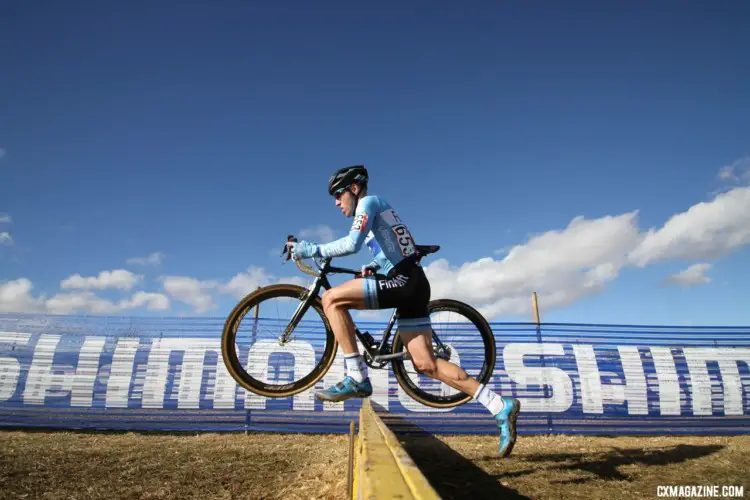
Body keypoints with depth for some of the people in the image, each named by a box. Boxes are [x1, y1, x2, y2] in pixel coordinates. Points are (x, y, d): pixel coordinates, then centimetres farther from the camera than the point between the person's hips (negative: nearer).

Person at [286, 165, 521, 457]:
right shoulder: (376, 209, 28)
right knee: (426, 364, 5)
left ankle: (357, 379, -11)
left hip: (403, 282, -10)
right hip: (411, 285, 10)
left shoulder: (368, 202, -1)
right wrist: (372, 267, 21)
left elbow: (352, 244, -18)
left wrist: (312, 250, -10)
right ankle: (501, 407, 7)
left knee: (332, 299, -13)